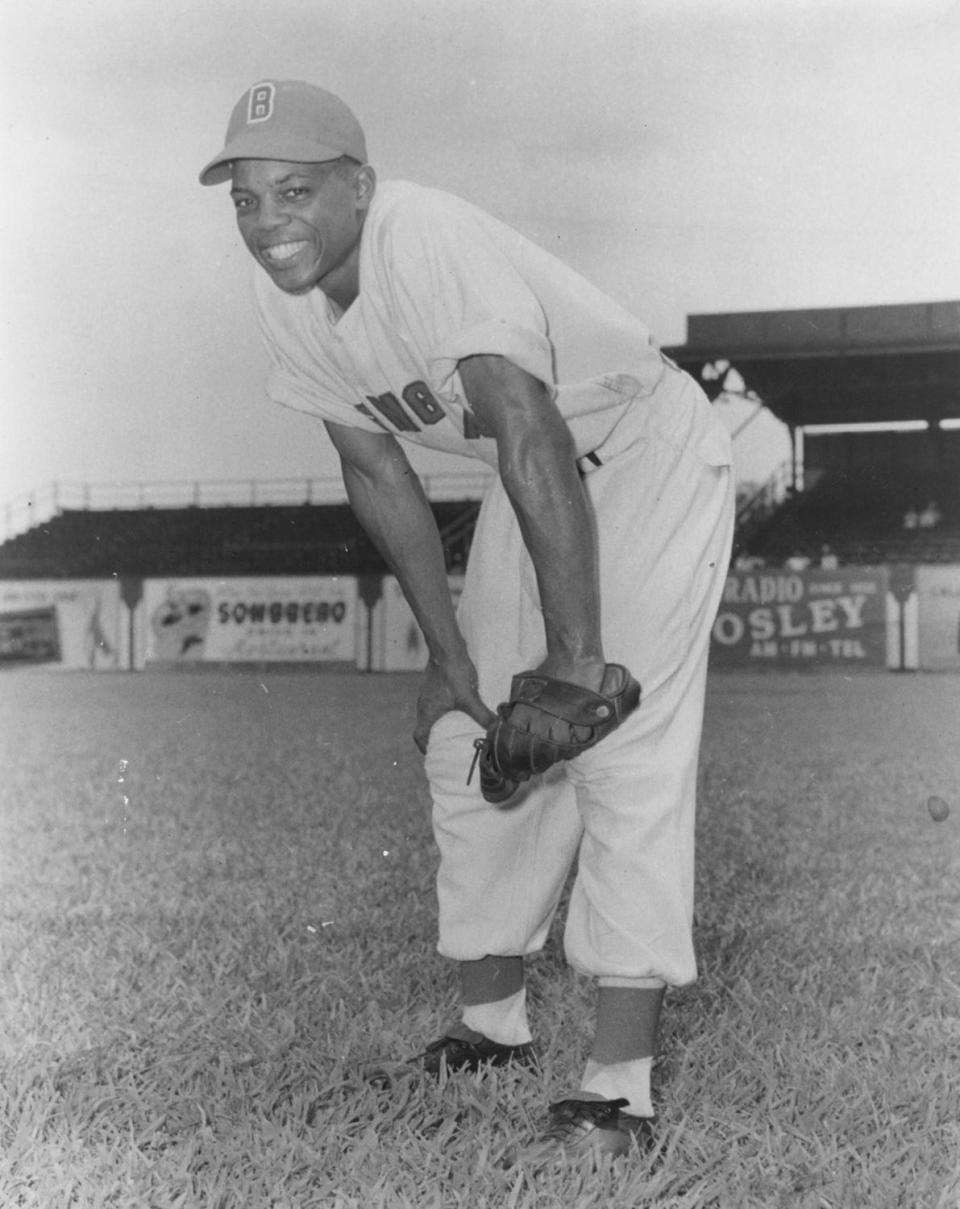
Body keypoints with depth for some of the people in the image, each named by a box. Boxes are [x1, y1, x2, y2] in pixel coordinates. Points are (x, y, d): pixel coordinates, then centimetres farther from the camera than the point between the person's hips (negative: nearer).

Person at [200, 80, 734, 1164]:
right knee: (470, 745, 10)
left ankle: (619, 1088, -16)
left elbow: (534, 439, -40)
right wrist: (448, 653, 1)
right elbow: (375, 470, 1)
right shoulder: (281, 300, -7)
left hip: (649, 454, -8)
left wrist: (575, 655, -41)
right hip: (531, 475, 8)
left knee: (625, 753, -17)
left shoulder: (432, 243, -32)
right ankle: (492, 1026, 25)